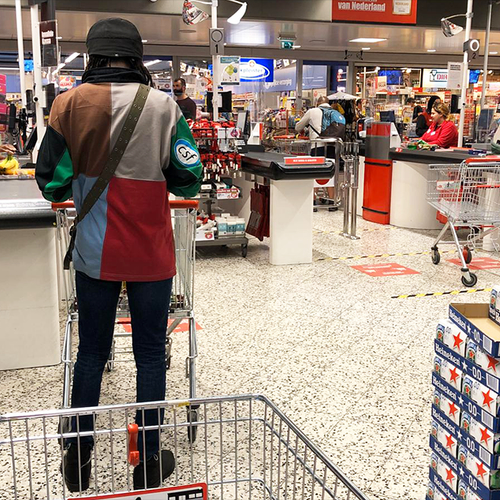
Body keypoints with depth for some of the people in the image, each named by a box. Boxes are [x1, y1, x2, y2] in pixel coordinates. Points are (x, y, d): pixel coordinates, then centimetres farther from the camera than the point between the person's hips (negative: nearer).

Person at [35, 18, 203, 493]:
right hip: (151, 254, -1)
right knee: (150, 355, 11)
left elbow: (51, 183, -4)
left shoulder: (69, 103, -6)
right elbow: (188, 181, -6)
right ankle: (148, 462, 23)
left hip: (94, 253, 2)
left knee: (91, 353, 15)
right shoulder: (163, 106, -8)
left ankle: (78, 460, 28)